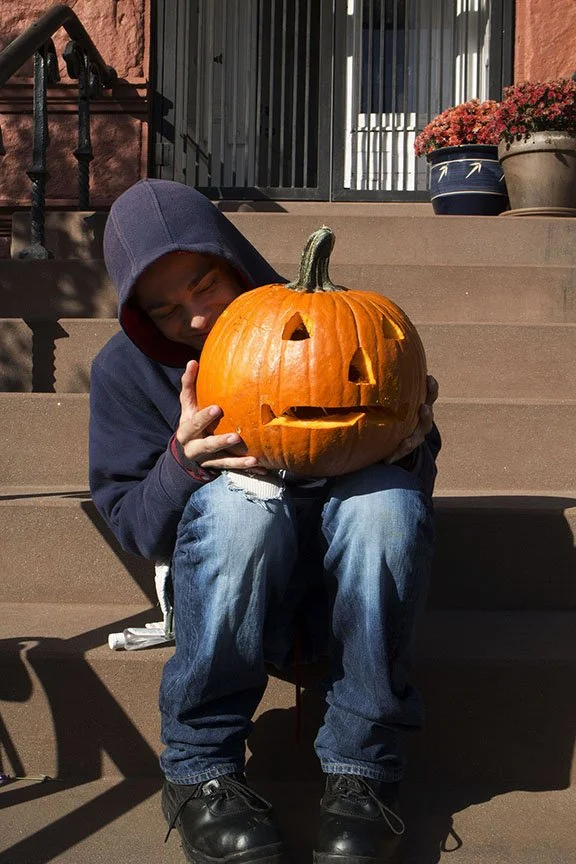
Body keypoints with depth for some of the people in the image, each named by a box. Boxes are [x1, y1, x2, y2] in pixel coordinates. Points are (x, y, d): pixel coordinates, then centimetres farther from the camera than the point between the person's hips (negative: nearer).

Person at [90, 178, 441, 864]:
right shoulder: (127, 369, 1)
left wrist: (409, 445, -23)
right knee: (239, 498, -35)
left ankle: (360, 769, -24)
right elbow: (130, 526, -2)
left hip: (346, 575, 1)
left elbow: (406, 463, 3)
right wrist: (184, 461, -23)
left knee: (388, 496, -34)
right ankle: (200, 770, -21)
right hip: (225, 586, 0)